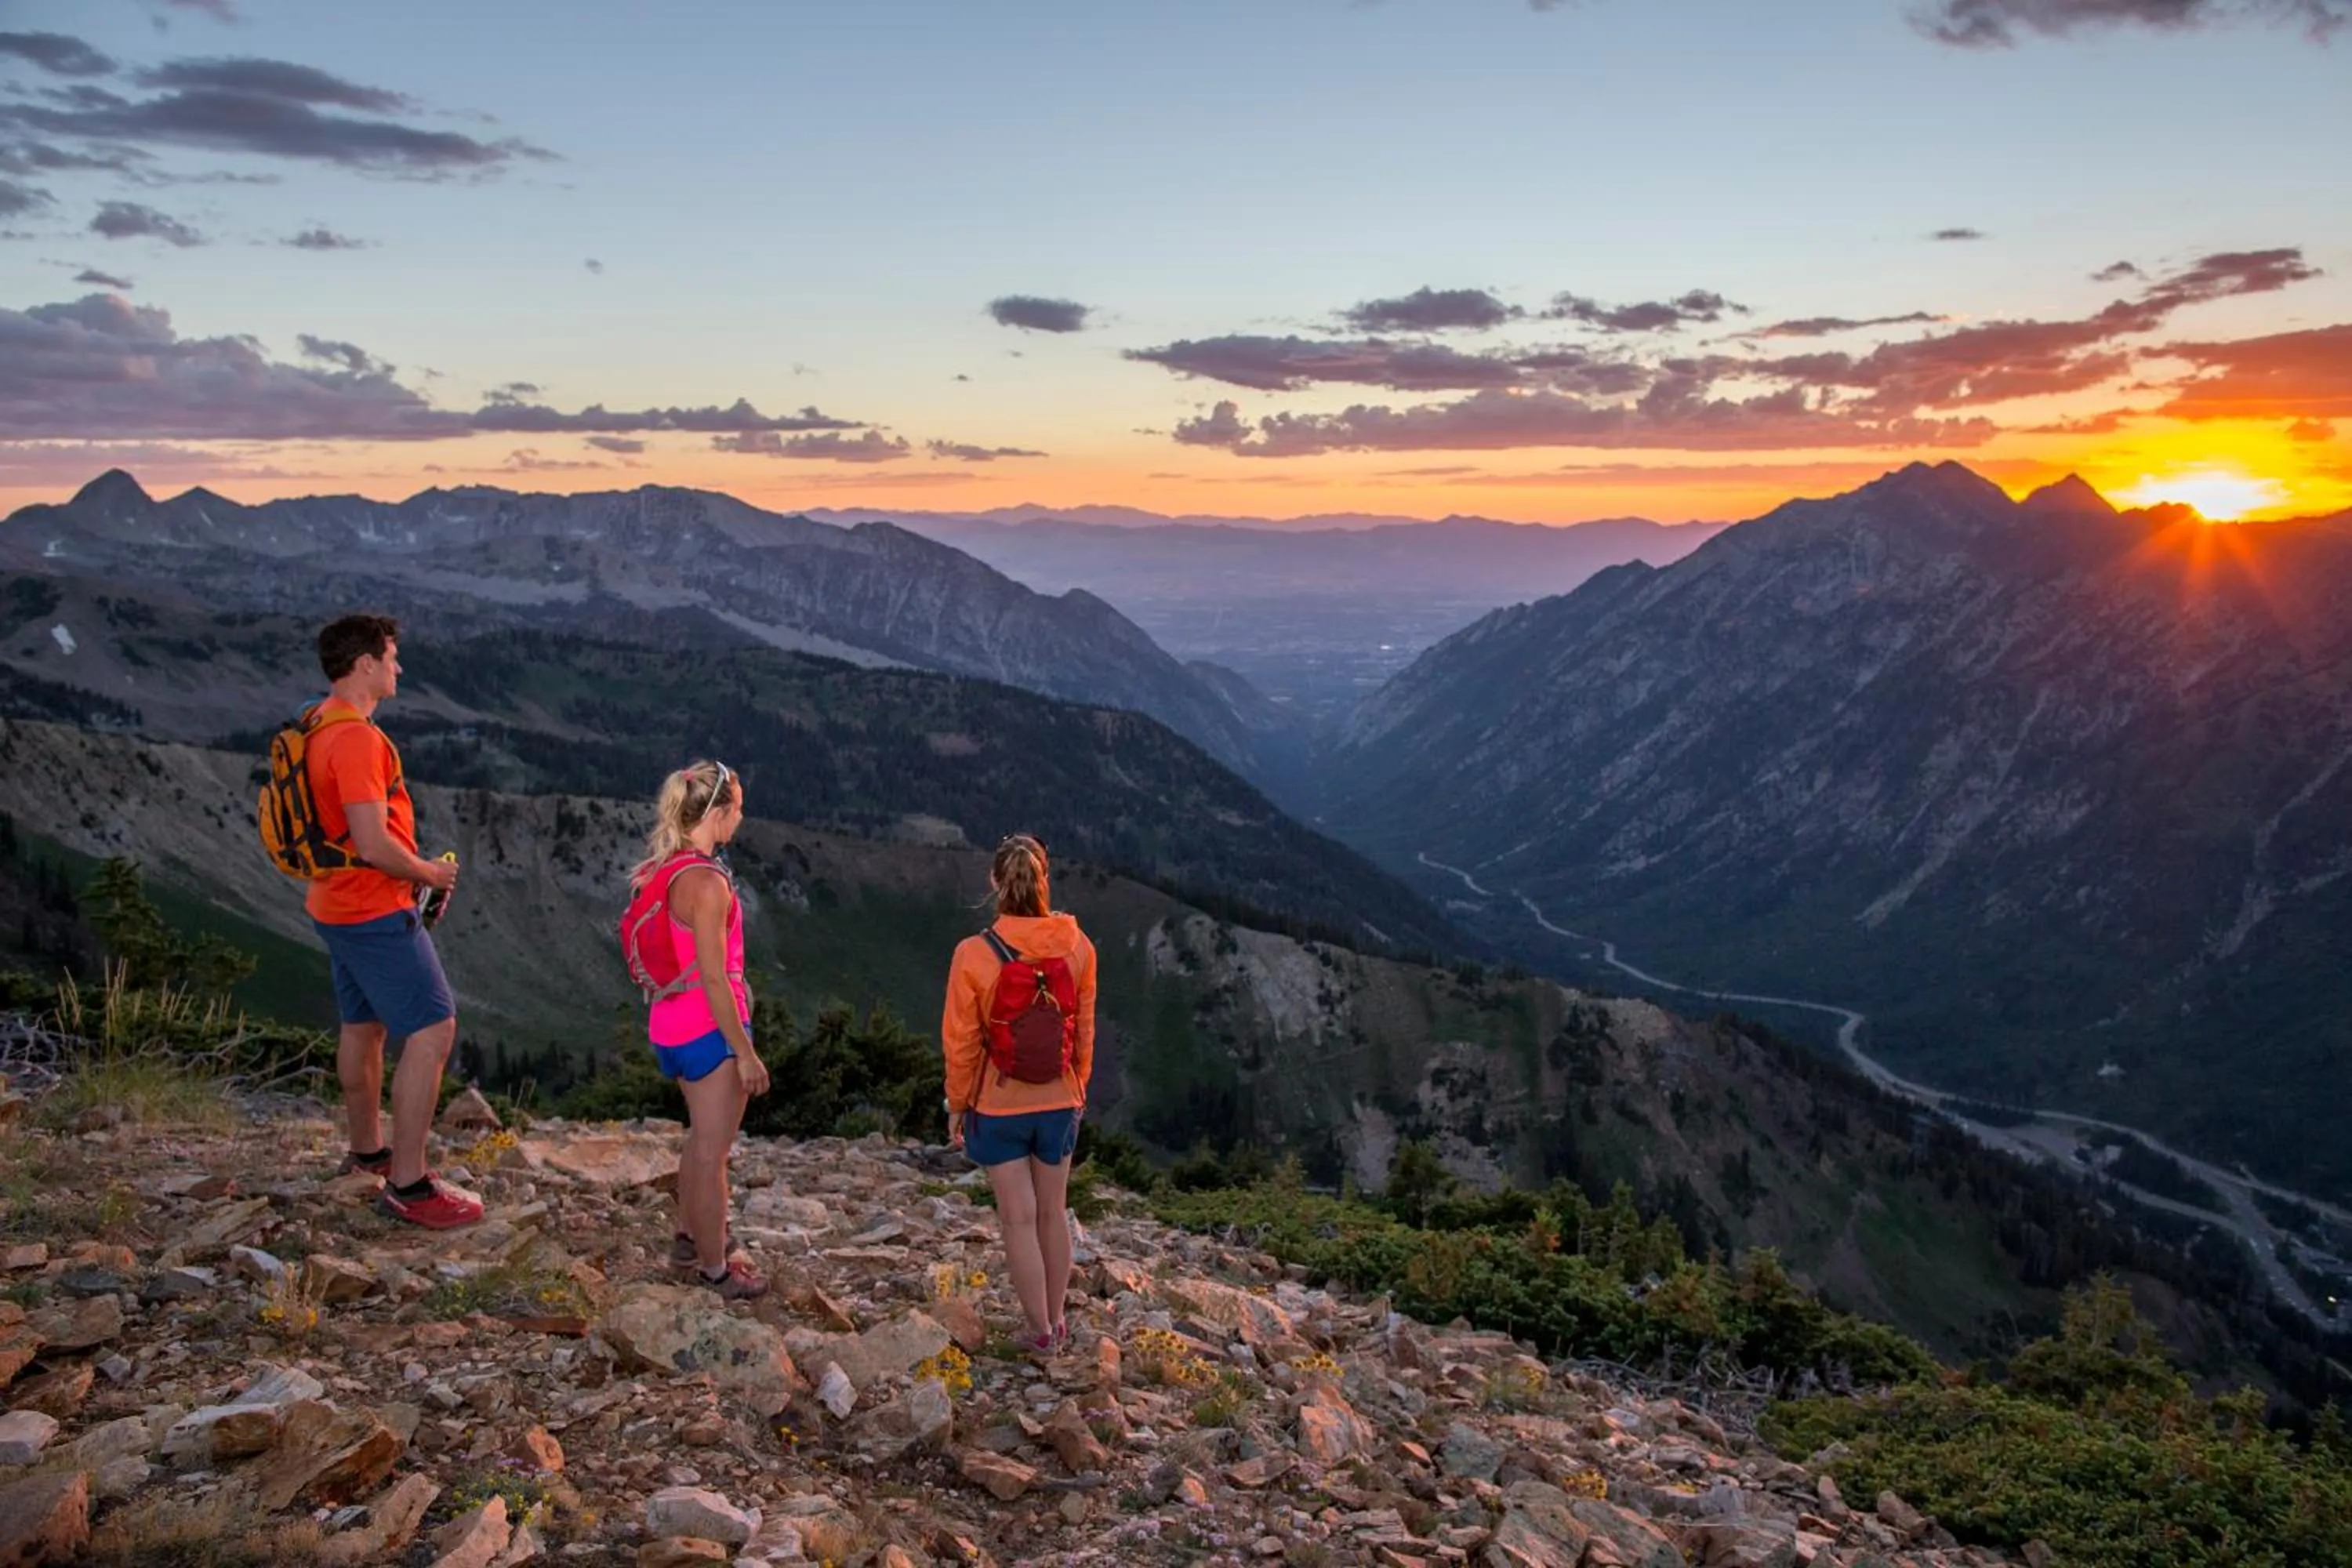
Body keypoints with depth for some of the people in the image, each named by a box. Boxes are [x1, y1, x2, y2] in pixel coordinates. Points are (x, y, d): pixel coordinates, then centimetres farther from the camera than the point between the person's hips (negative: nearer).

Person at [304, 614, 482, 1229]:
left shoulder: (318, 726, 9)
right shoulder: (356, 738, -24)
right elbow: (374, 844, -28)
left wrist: (411, 867, 15)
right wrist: (429, 872, -11)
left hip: (338, 903, 11)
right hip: (375, 912, -11)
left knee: (364, 1026, 22)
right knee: (433, 1031, -8)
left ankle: (368, 1149, 39)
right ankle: (408, 1187, -5)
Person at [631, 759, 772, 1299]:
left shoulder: (660, 869, 4)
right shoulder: (707, 882, -24)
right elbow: (714, 978, -23)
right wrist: (744, 1051, -16)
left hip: (671, 1026, 9)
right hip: (709, 1031, -9)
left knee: (703, 1138, 26)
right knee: (712, 1152, 6)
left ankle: (690, 1237, 42)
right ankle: (716, 1269, 20)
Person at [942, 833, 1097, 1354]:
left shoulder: (974, 954, -18)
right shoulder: (1077, 946, -10)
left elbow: (960, 1041, -10)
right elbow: (1084, 1029, 2)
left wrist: (957, 1106, 4)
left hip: (997, 1106, -3)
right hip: (1059, 1102, 3)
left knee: (1018, 1219, 9)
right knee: (1053, 1214, 18)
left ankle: (1041, 1331, 19)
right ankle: (1056, 1322, 31)